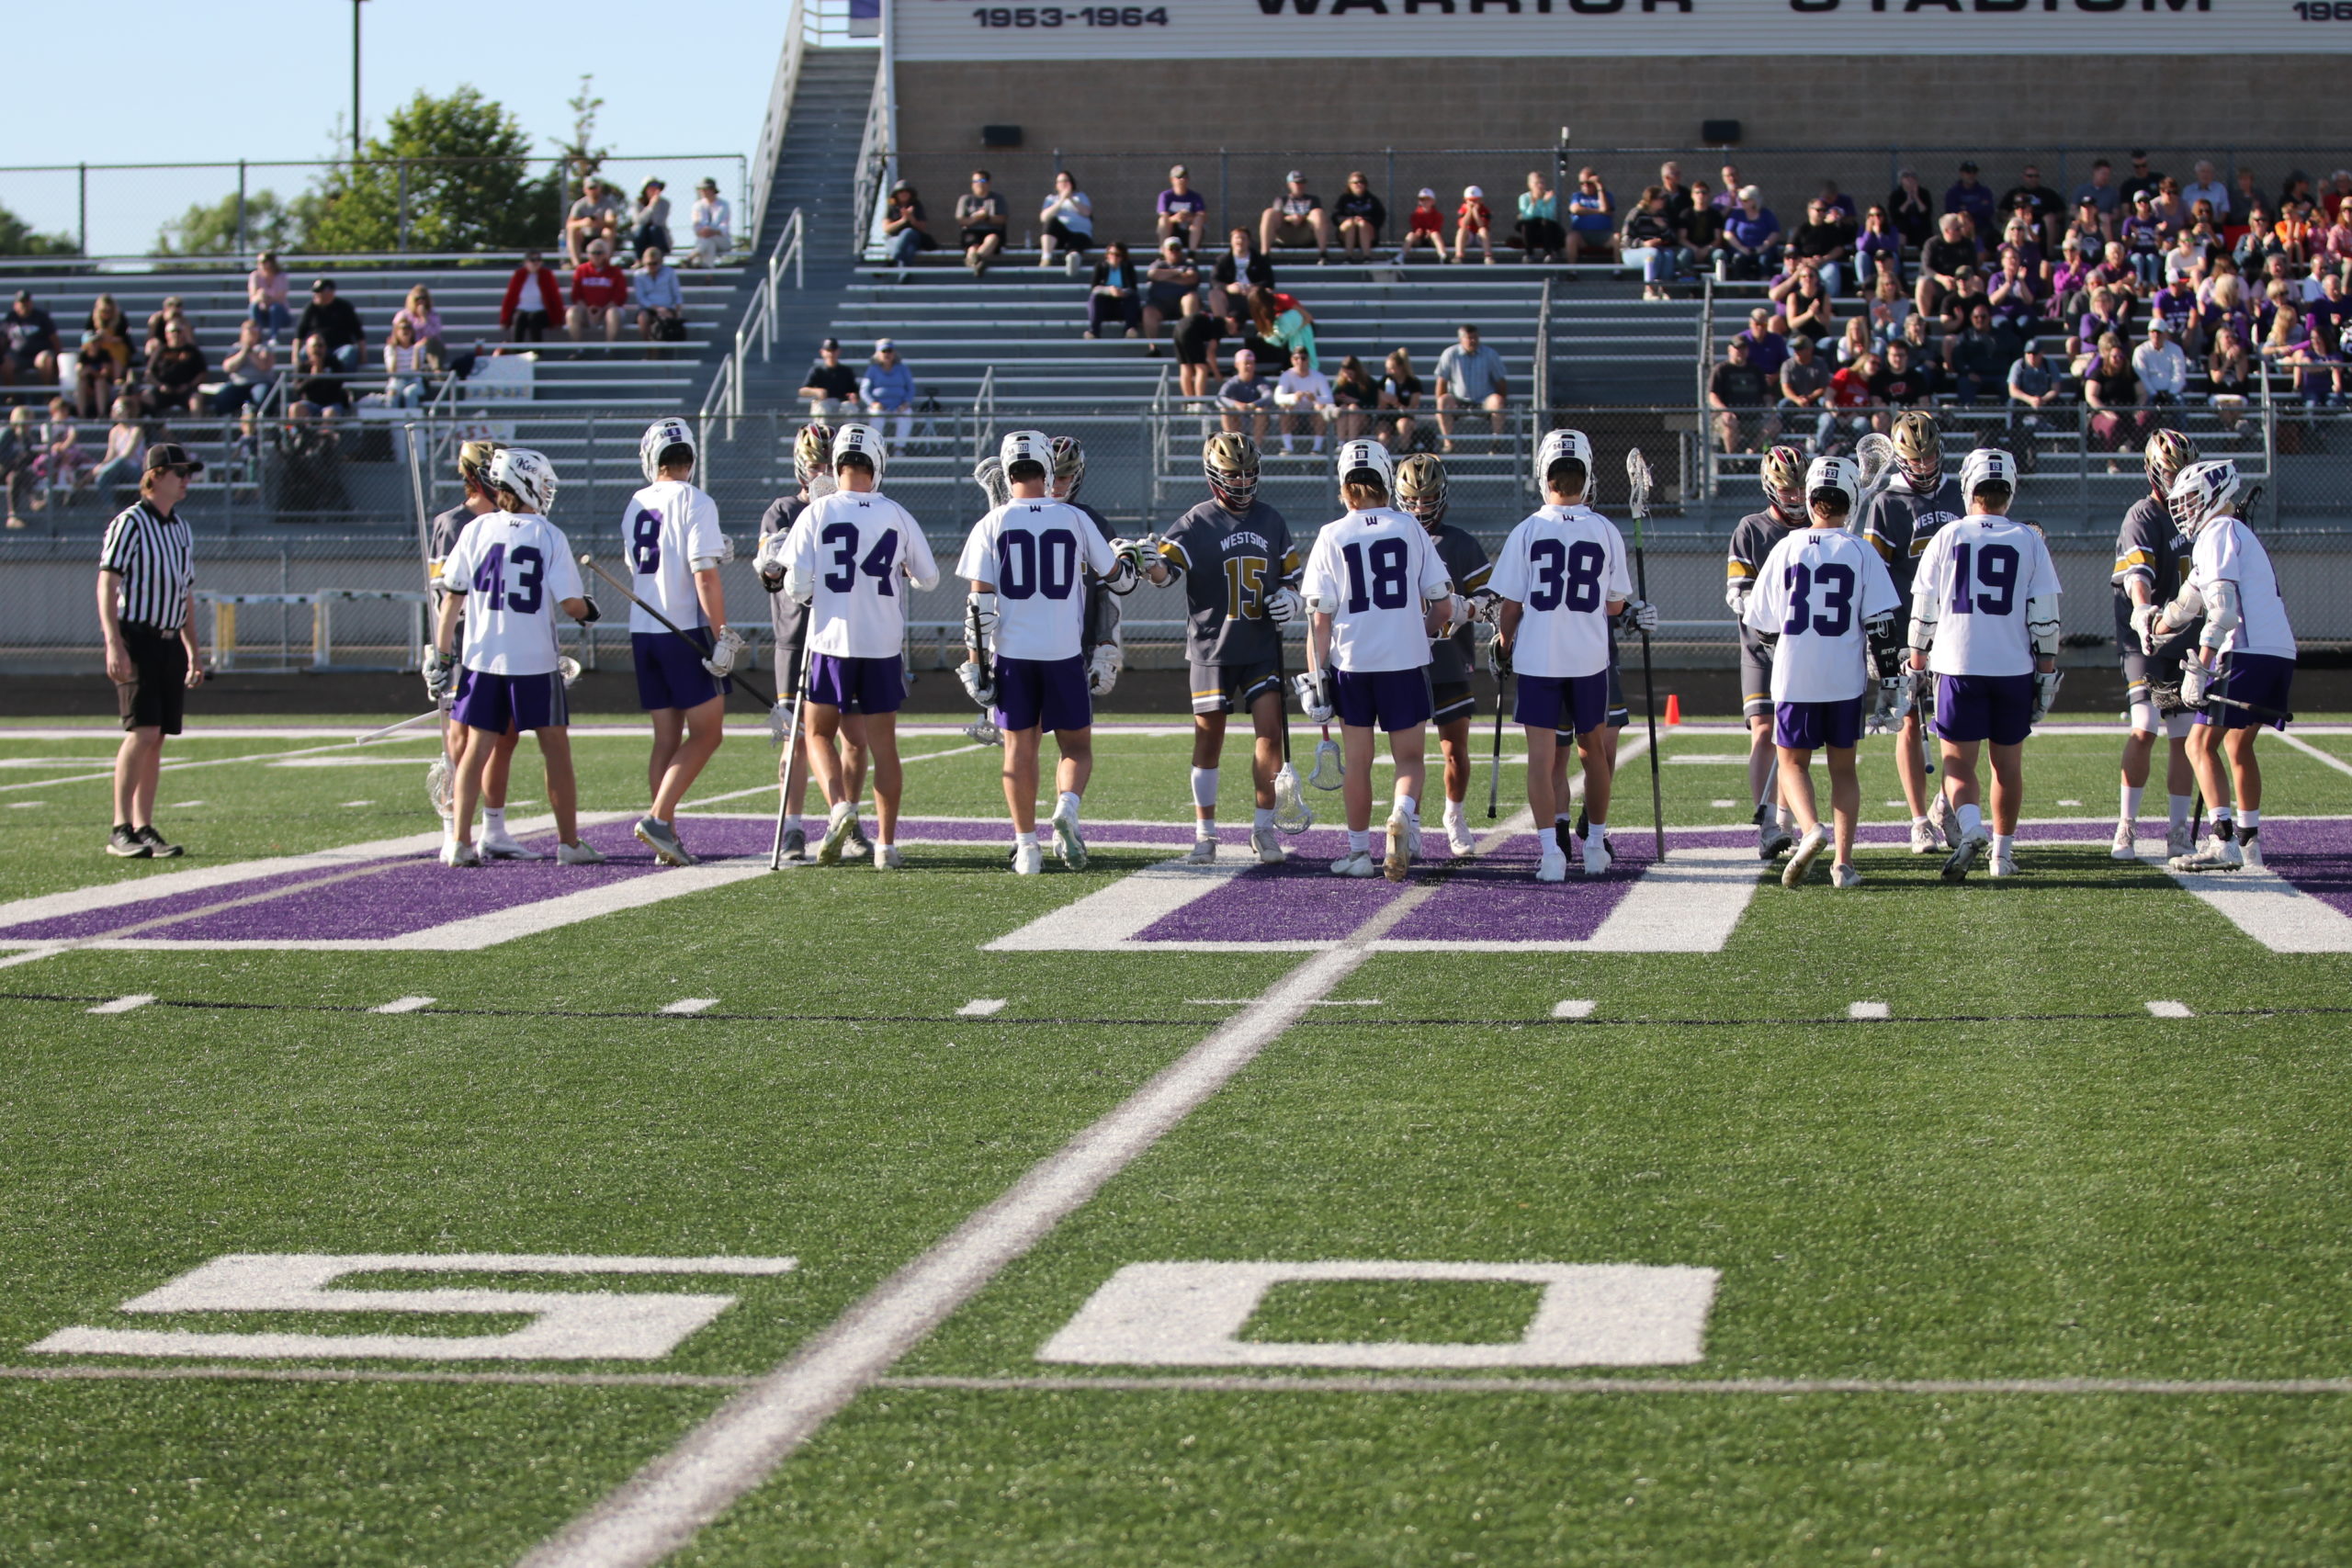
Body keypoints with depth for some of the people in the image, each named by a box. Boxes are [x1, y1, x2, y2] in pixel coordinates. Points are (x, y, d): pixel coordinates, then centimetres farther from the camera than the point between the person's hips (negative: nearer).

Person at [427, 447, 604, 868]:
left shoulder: (477, 530, 1)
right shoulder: (549, 537, -5)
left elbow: (452, 597, 2)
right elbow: (571, 603, -7)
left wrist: (442, 655, 9)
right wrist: (588, 611, 16)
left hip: (482, 657, 3)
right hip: (536, 660, -3)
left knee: (477, 750, 10)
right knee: (556, 750, 7)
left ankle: (459, 842, 5)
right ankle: (569, 843, 9)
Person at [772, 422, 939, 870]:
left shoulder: (817, 513, -7)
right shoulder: (896, 516, -1)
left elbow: (797, 585, -9)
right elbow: (928, 578, 10)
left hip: (831, 640, -2)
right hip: (883, 644, 2)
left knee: (819, 734, 12)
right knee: (882, 744, 8)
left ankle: (840, 807, -13)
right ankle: (886, 844, 8)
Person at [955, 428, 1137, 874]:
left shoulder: (992, 524, -2)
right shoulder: (1075, 520, 1)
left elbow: (980, 602, -5)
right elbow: (1117, 579, 12)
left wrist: (976, 662, 0)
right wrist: (1131, 558, 35)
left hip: (1012, 653, 0)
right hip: (1064, 653, 0)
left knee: (1020, 749, 8)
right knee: (1076, 746, 11)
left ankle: (1027, 845, 6)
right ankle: (1067, 808, -16)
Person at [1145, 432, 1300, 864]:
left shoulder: (1271, 521, 9)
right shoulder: (1196, 524, -4)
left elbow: (1291, 575, 19)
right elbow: (1167, 568, -17)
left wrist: (1291, 600, -2)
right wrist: (1148, 566, -39)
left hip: (1263, 648, 3)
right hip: (1212, 649, -3)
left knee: (1269, 731, -6)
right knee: (1209, 737, 3)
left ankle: (1263, 829, 3)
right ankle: (1204, 834, 13)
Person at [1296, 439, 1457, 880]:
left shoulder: (1332, 537, -2)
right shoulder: (1411, 530, 0)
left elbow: (1320, 617, -4)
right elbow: (1444, 606, 2)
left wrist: (1314, 676, 1)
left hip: (1350, 662, 0)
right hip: (1405, 661, 0)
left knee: (1356, 760, 12)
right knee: (1410, 757, 9)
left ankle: (1359, 850, 17)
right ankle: (1403, 813, -20)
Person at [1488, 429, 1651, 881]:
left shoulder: (1526, 532, -7)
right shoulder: (1606, 532, -4)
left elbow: (1510, 605, -3)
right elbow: (1614, 605, 4)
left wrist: (1502, 648, 13)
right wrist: (1631, 607, 27)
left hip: (1537, 658, -1)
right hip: (1590, 658, 1)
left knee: (1542, 754, 0)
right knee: (1593, 749, 16)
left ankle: (1550, 848, -10)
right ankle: (1595, 845, 25)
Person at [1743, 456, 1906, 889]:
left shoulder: (1787, 548, -2)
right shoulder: (1861, 553, -3)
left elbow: (1757, 624, 4)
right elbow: (1881, 625, -4)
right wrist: (1891, 686, 2)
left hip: (1794, 675, -1)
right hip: (1846, 677, 1)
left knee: (1792, 760, 12)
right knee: (1843, 768, 12)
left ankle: (1810, 829, -15)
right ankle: (1844, 862, 6)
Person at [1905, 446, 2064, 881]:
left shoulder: (1947, 538, 0)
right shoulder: (2029, 541, 1)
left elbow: (1923, 611, 2)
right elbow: (2044, 616, 0)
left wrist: (1917, 666, 11)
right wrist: (2047, 671, 7)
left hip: (1959, 666, -1)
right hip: (2014, 667, 1)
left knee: (1958, 763, 0)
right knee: (2007, 764, 13)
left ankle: (1971, 828, -25)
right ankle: (2003, 852, 19)